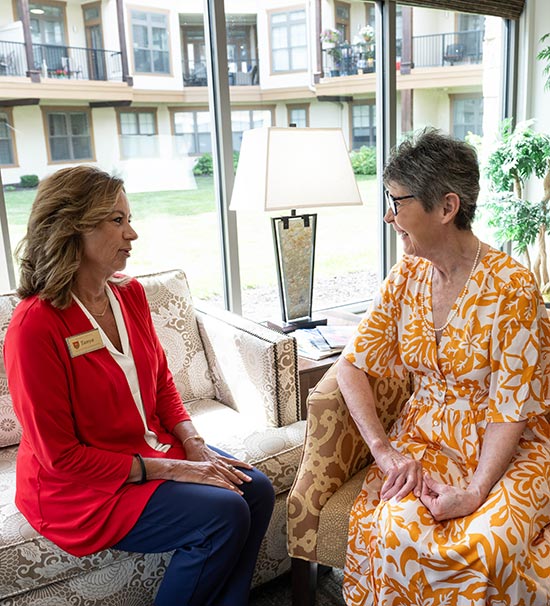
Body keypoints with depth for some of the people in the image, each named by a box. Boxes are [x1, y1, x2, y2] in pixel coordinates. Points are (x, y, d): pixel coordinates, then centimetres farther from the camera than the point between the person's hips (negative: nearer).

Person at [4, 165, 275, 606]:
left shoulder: (130, 293, 0)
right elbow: (60, 457, -19)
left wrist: (196, 447, -6)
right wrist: (168, 470, -19)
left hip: (153, 446, 7)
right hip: (80, 488, -7)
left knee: (256, 489, -7)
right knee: (224, 515, -19)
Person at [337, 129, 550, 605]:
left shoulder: (512, 287, -16)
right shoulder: (407, 278, 0)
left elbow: (510, 408, -15)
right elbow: (353, 365, 1)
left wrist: (475, 493, -26)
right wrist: (383, 448, -12)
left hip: (505, 450, -3)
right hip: (425, 439, 3)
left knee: (485, 545, -30)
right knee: (396, 530, -26)